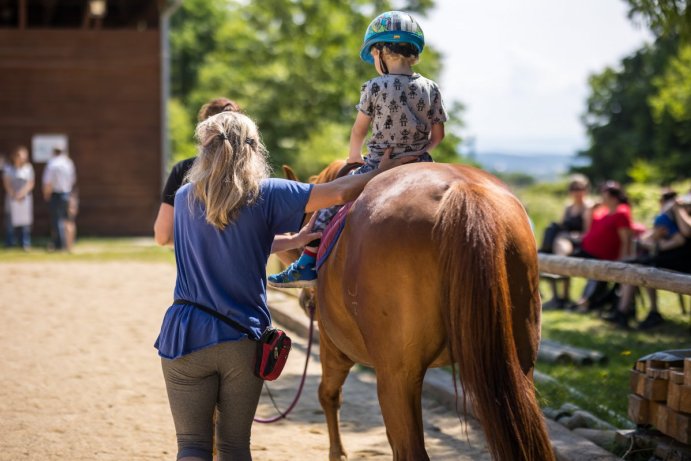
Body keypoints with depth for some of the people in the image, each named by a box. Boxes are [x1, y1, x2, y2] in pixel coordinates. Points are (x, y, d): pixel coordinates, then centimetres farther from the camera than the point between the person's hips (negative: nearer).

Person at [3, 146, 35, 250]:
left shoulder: (28, 168, 5)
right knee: (11, 221, -3)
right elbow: (6, 183, -1)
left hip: (25, 198, 1)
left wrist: (22, 193, -11)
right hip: (12, 198, -1)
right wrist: (13, 195, -9)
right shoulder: (8, 168, 3)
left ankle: (25, 244, 1)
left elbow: (31, 183, 0)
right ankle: (10, 243, 2)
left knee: (25, 221, -1)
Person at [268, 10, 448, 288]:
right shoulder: (430, 89, 2)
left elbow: (359, 131, 1)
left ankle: (307, 264, 5)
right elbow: (438, 135, 5)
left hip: (379, 166, -3)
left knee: (333, 197, 9)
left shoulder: (375, 88, -8)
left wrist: (354, 156, 19)